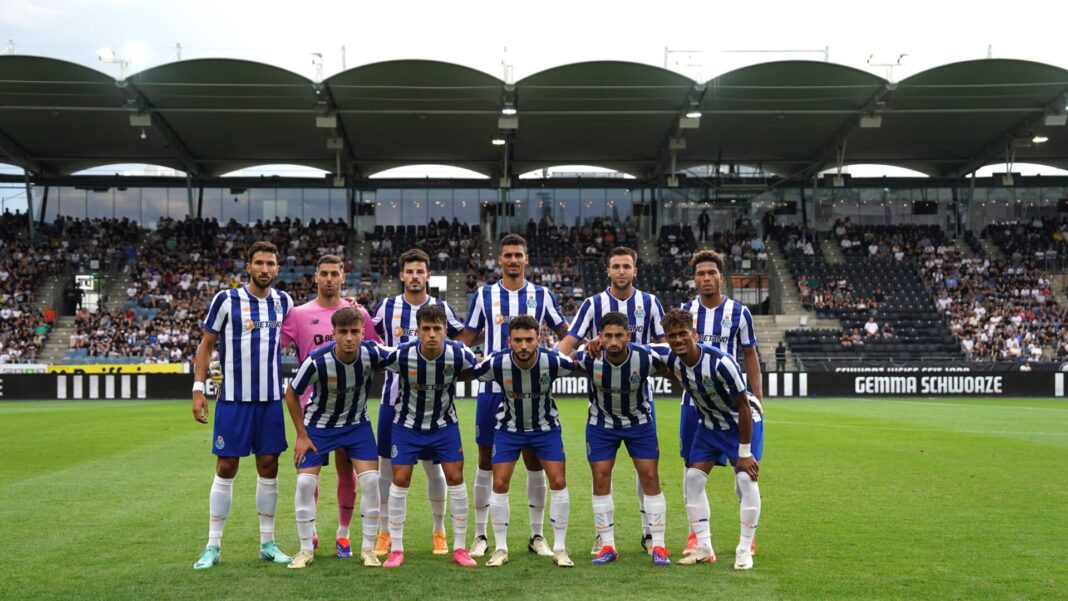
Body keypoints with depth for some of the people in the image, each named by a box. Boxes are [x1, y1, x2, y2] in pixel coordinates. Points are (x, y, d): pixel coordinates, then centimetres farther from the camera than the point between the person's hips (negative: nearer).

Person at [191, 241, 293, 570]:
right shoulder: (226, 300, -5)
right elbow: (206, 345, 0)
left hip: (271, 399, 3)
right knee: (226, 468, 0)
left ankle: (267, 542, 17)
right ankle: (213, 546, 10)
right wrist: (198, 388, -6)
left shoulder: (284, 302, 5)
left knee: (268, 468, 7)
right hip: (234, 398, -3)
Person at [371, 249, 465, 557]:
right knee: (387, 465, 4)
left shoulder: (441, 308, 1)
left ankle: (439, 532, 19)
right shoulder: (387, 307, 2)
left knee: (434, 466, 5)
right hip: (393, 398, 1)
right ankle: (384, 534, 16)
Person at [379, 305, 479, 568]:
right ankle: (396, 549, 10)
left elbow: (477, 369, 0)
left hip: (444, 423, 1)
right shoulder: (401, 355, -25)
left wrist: (452, 380, -5)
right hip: (407, 423, -1)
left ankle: (460, 547, 10)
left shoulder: (459, 355, -22)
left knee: (455, 478, -3)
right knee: (400, 480, -4)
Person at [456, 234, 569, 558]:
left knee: (535, 461, 4)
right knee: (487, 460, 4)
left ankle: (537, 535, 16)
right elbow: (467, 338, 8)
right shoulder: (484, 295, 5)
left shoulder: (541, 295, 5)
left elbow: (565, 334, 11)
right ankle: (480, 535, 15)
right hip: (492, 389, 0)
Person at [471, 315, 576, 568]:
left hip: (546, 427, 0)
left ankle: (560, 548, 8)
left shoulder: (553, 362, -26)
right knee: (500, 484, -5)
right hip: (508, 428, 0)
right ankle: (500, 548, 11)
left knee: (558, 482, -7)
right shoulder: (496, 364, -27)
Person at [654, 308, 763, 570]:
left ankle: (745, 549, -2)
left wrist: (744, 453, -21)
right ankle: (704, 548, 6)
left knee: (745, 479, -16)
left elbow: (743, 407, -25)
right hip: (710, 423, 6)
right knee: (693, 478, -3)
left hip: (744, 422, -5)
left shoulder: (721, 362, -34)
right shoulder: (669, 357, -18)